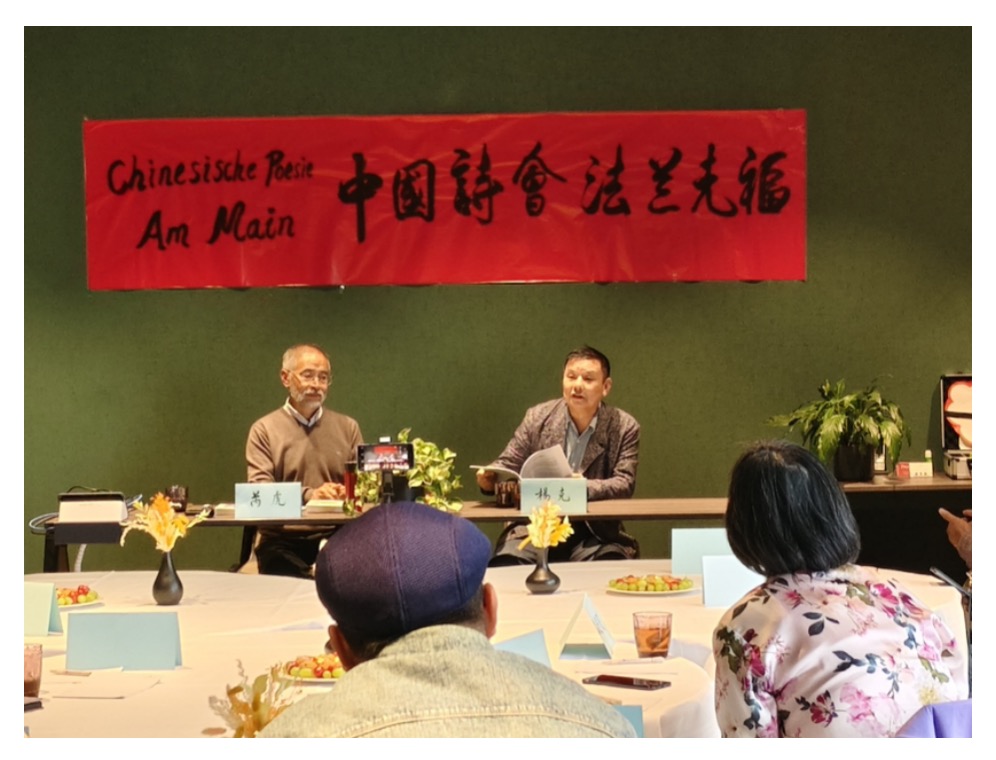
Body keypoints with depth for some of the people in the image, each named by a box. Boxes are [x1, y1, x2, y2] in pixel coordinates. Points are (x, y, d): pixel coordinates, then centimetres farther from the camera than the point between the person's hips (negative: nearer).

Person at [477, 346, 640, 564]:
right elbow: (507, 464, 10)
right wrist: (489, 477, -14)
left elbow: (624, 483, -6)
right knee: (505, 566, -29)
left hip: (595, 533, -1)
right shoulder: (537, 417, 4)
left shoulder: (625, 427, 0)